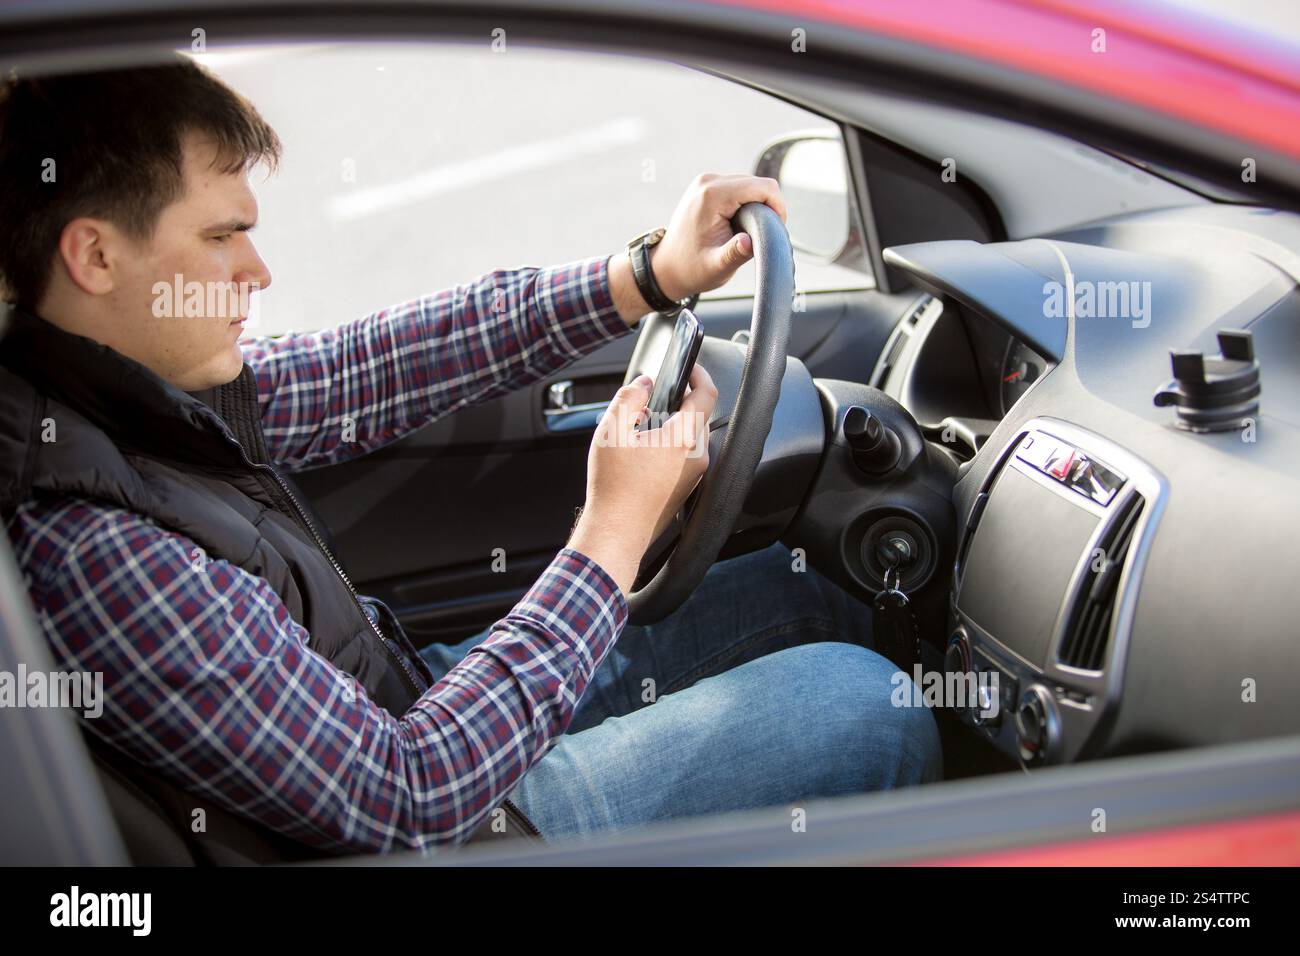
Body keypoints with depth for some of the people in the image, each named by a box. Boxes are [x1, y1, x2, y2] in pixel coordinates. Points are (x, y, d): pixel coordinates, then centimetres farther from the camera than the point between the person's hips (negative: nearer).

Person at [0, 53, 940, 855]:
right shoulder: (98, 557, -33)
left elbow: (374, 367, 3)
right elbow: (411, 801, -30)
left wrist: (645, 275, -5)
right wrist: (616, 531, -23)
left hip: (416, 694, 9)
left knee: (802, 595, 14)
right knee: (862, 704, -7)